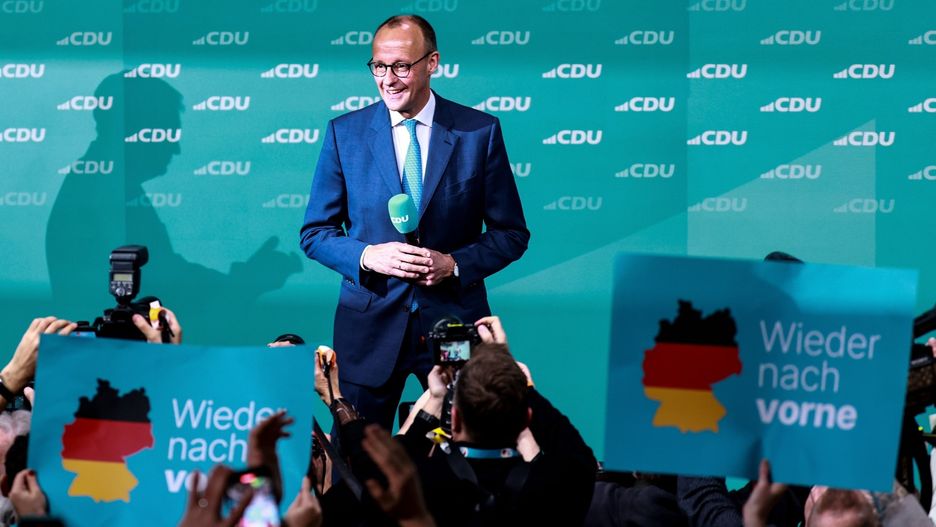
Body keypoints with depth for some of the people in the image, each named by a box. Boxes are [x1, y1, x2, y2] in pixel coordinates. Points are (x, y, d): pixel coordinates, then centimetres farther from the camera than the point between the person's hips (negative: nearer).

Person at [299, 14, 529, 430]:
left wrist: (454, 264, -14)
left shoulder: (479, 132, 0)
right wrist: (367, 256, -14)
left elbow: (511, 234, 4)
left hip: (454, 321, -1)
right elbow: (315, 232, 6)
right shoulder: (345, 133, 3)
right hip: (370, 327, 1)